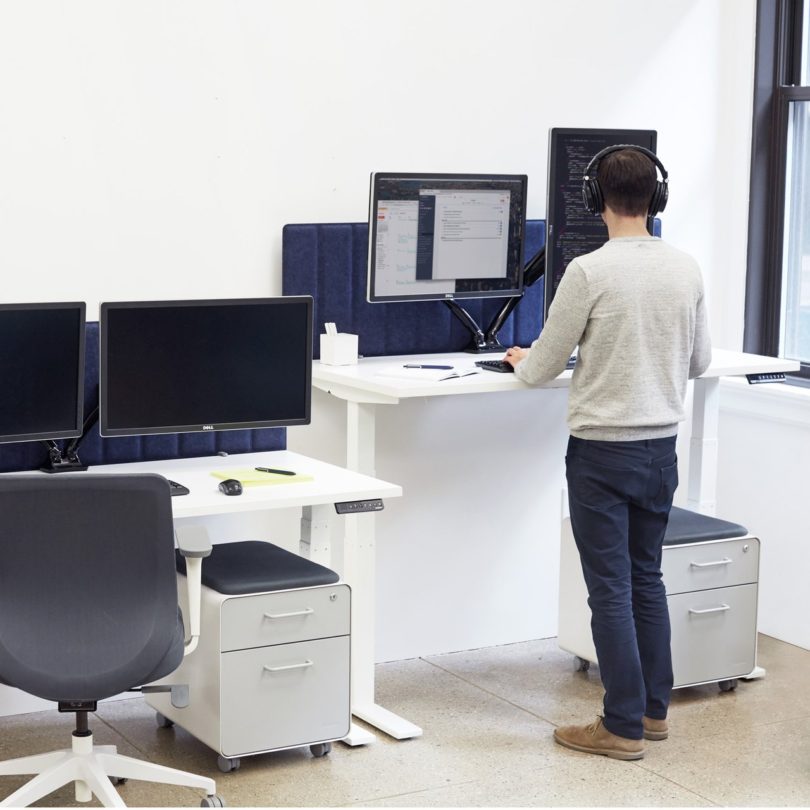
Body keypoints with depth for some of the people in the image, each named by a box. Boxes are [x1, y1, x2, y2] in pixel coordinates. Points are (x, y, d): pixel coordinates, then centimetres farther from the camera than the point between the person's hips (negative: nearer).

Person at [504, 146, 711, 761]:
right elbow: (700, 362, 12)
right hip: (662, 447, 5)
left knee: (611, 587, 1)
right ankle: (655, 709, 25)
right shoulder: (687, 269, 0)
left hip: (602, 450, -5)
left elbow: (541, 368, -7)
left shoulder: (589, 272, -16)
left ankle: (624, 727, 6)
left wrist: (521, 361, 15)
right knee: (647, 578, 17)